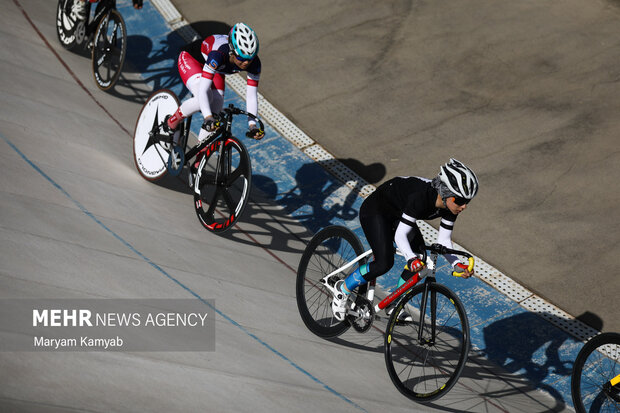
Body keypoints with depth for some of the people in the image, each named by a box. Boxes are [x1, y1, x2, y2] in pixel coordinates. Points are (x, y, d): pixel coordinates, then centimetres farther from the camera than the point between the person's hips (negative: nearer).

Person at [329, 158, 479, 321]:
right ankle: (342, 289, 0)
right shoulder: (422, 196, -39)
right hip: (374, 210, -7)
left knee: (421, 259, -7)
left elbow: (443, 241, -11)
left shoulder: (450, 206, -19)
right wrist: (412, 259, -53)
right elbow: (400, 235, -36)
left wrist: (457, 264, -28)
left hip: (397, 214, 7)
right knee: (384, 263, -22)